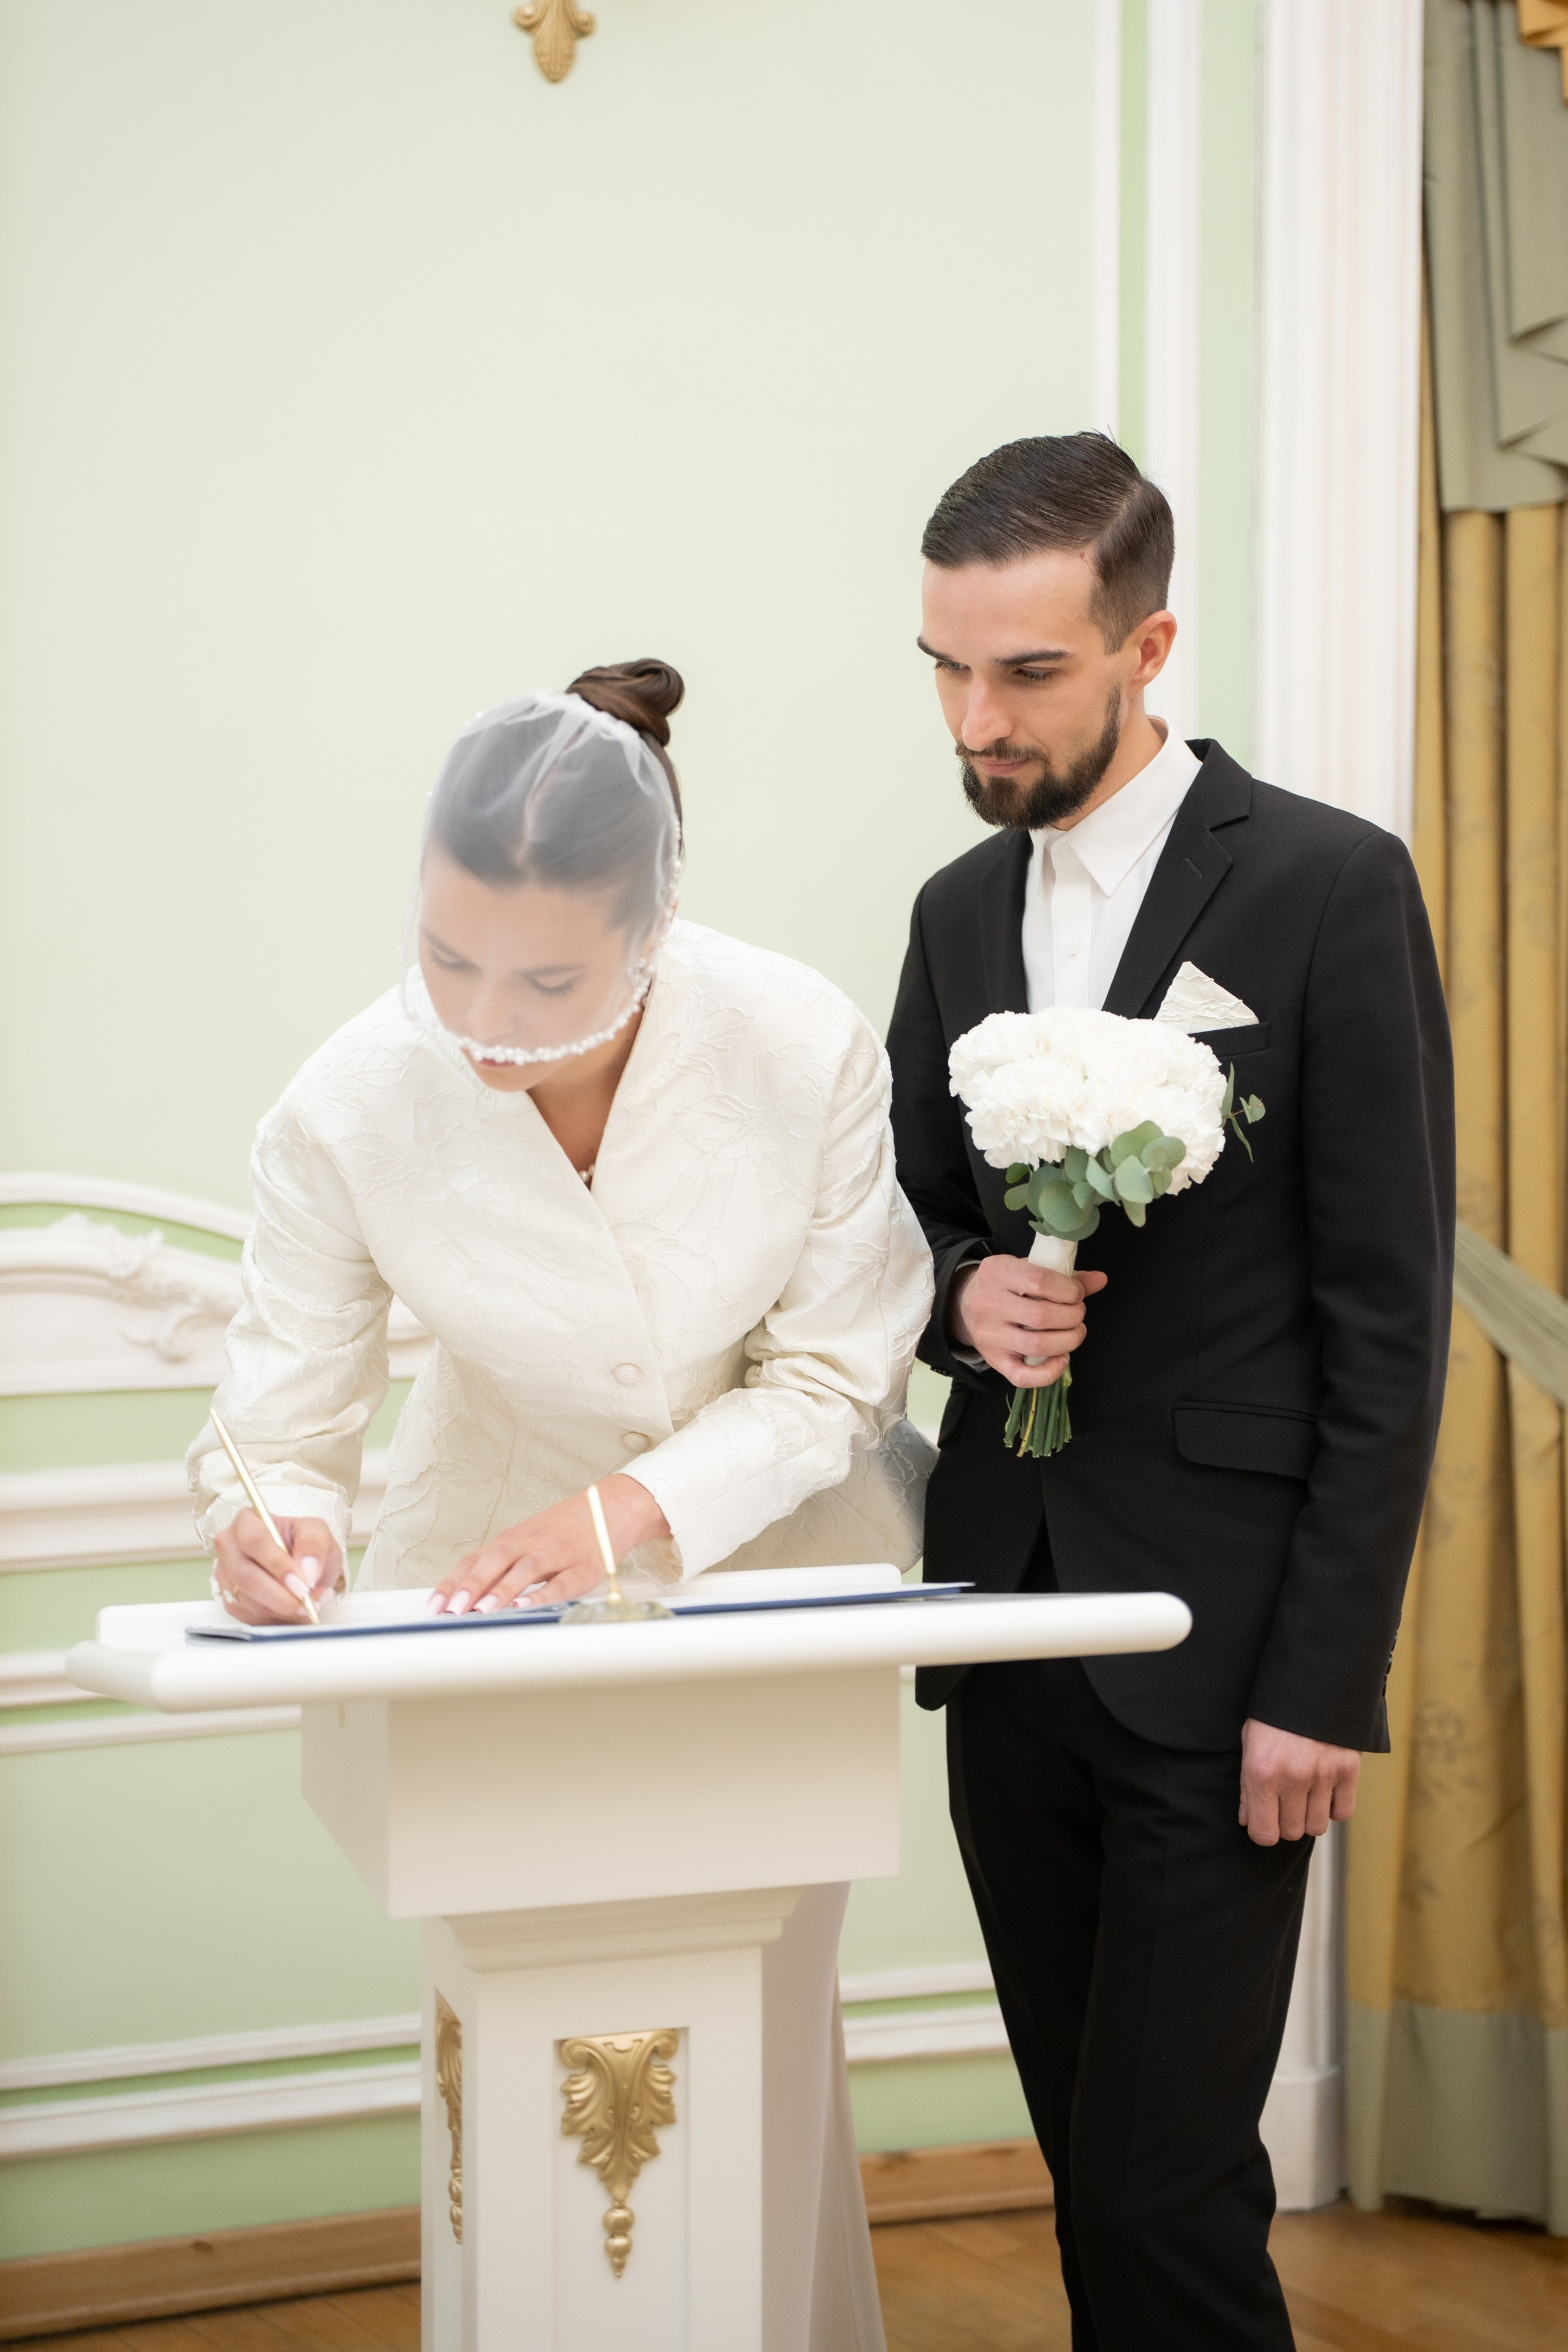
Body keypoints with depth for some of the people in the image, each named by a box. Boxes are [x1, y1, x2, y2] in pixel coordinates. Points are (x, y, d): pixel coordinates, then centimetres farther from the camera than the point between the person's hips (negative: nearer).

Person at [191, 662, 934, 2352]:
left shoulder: (804, 1047, -23)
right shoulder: (348, 1112, -22)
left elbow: (832, 1374, -13)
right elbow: (282, 1422, -14)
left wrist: (631, 1515, -27)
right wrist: (272, 1519, -38)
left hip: (774, 1565, 0)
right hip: (504, 1581, 1)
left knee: (761, 2020, 4)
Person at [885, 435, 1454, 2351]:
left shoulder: (1327, 886, -8)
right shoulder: (958, 912, 11)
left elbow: (1388, 1317, -9)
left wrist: (1326, 1683, -13)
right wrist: (962, 1296, -7)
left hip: (1214, 1644, -5)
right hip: (1007, 1618, 6)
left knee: (1163, 2182, -6)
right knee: (1091, 2157, 13)